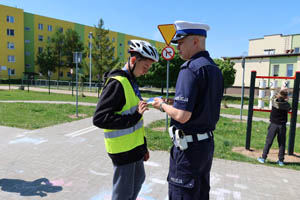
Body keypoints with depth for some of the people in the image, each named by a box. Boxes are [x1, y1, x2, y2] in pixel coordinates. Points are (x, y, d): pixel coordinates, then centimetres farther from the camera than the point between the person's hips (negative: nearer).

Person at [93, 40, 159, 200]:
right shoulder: (117, 83, -21)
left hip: (134, 146, 9)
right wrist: (134, 116, -29)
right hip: (123, 150, -9)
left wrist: (143, 146, 17)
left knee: (138, 179, 25)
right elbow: (99, 119, -27)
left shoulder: (131, 81, 9)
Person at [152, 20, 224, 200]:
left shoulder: (190, 68, -19)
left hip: (189, 146, -9)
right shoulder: (215, 69, 10)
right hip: (208, 142, 9)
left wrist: (163, 105, -6)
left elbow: (182, 116, -25)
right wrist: (172, 104, 14)